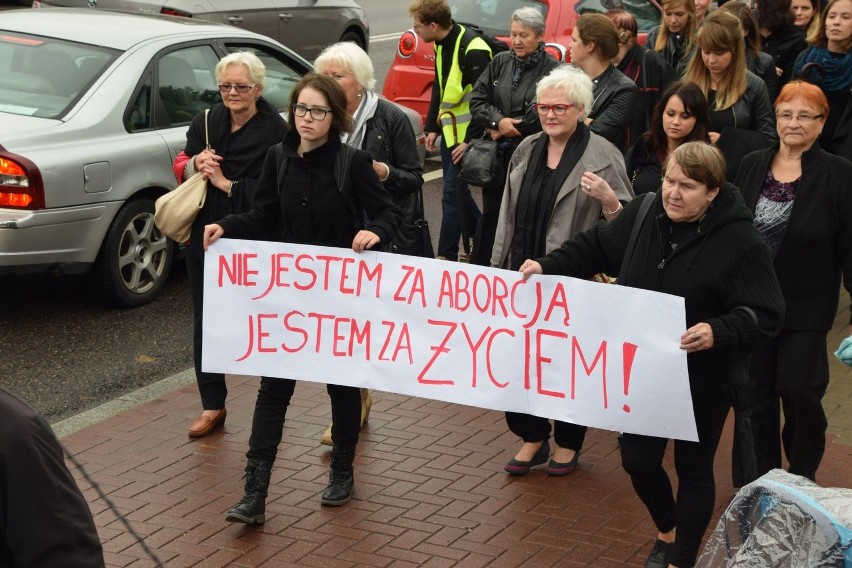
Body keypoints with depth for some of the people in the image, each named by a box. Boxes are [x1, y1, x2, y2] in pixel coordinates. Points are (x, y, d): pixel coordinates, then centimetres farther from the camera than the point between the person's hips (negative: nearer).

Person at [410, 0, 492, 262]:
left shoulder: (472, 49, -20)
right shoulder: (441, 45, 7)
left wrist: (471, 140, -20)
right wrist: (432, 128, 14)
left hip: (466, 134, -9)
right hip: (449, 129, 9)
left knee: (453, 192, -4)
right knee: (456, 189, 16)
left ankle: (446, 255, 5)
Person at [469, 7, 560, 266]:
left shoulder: (552, 70, -10)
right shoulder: (500, 62, 6)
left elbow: (541, 116, -18)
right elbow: (476, 99, 5)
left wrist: (506, 129, -10)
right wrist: (498, 121, -12)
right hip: (497, 155, 5)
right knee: (490, 214, 14)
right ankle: (478, 268, 24)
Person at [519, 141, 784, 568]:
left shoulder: (741, 242, -20)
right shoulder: (643, 213, -5)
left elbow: (764, 315, -21)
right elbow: (595, 247, 10)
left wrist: (718, 332, -38)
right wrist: (548, 266, -4)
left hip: (702, 380, -5)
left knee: (693, 469, 12)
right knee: (637, 460, 13)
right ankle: (667, 533, 43)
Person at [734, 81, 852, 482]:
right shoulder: (751, 166, 2)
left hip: (805, 309, -3)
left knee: (799, 392, -4)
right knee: (757, 394, 11)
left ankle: (802, 477, 20)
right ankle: (762, 478, 27)